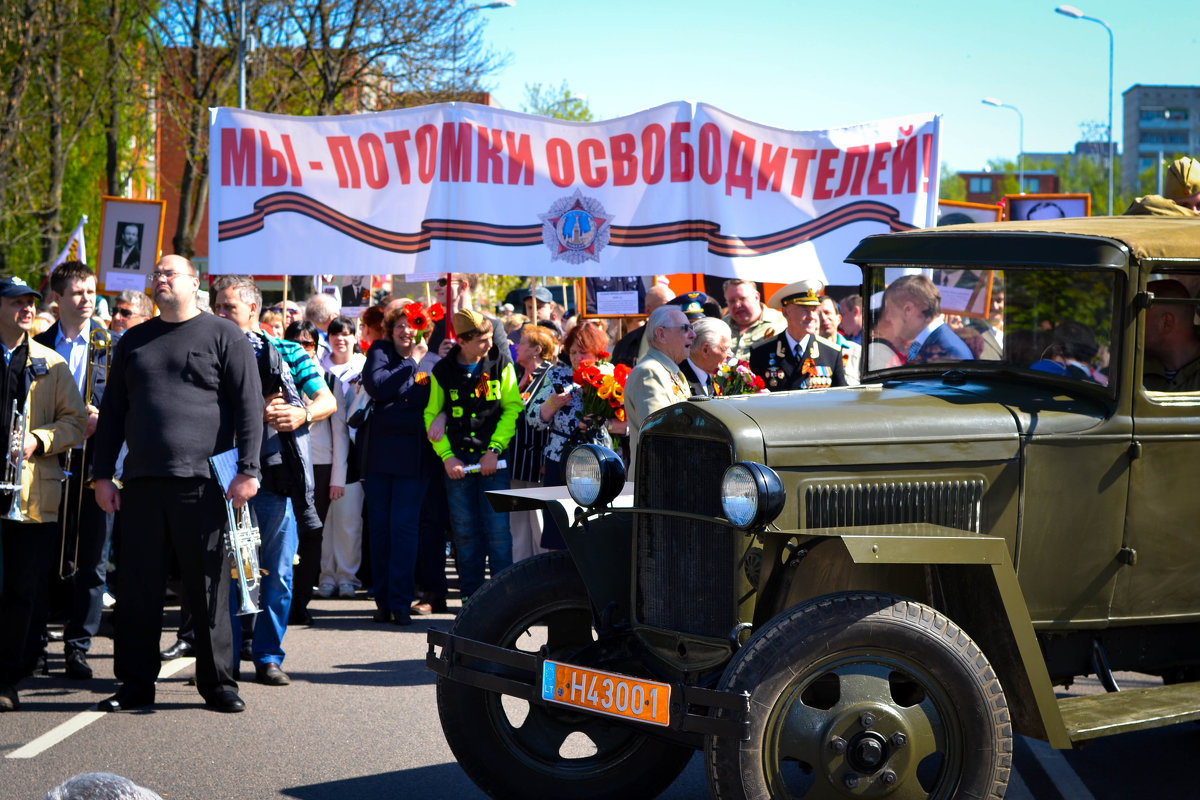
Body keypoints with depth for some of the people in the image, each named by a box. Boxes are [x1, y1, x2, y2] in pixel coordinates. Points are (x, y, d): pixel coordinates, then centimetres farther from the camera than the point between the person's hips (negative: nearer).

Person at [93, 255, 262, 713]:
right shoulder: (133, 342, 17)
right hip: (141, 482, 4)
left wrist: (247, 469, -10)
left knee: (208, 589, 1)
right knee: (138, 589, 5)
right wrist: (104, 474, 10)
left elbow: (249, 405, -2)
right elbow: (112, 412, 18)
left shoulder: (223, 336, 4)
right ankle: (136, 684, 14)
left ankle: (217, 684, 10)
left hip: (202, 483, -4)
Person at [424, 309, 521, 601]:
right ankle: (471, 597, 14)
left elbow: (513, 408, 0)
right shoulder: (443, 371, 3)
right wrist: (446, 456, -3)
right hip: (458, 461, 2)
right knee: (465, 533, 4)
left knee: (498, 529, -6)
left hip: (493, 458, -2)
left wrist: (495, 449, -9)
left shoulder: (501, 365, 0)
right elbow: (431, 415, 8)